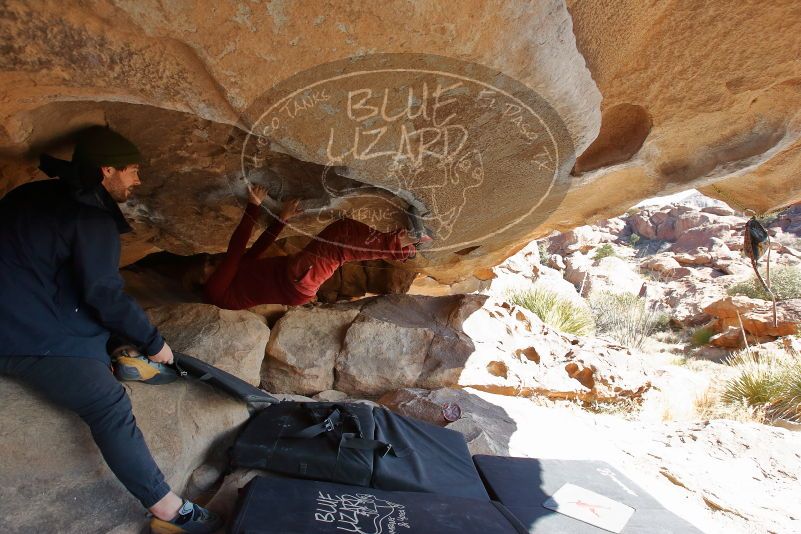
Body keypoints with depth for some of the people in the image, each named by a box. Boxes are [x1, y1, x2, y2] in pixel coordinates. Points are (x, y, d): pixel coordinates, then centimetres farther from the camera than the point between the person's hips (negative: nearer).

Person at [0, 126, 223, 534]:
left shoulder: (34, 196, 17)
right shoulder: (92, 219, -14)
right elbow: (105, 295, -18)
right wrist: (154, 342, -6)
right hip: (33, 342, -11)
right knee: (111, 407, -18)